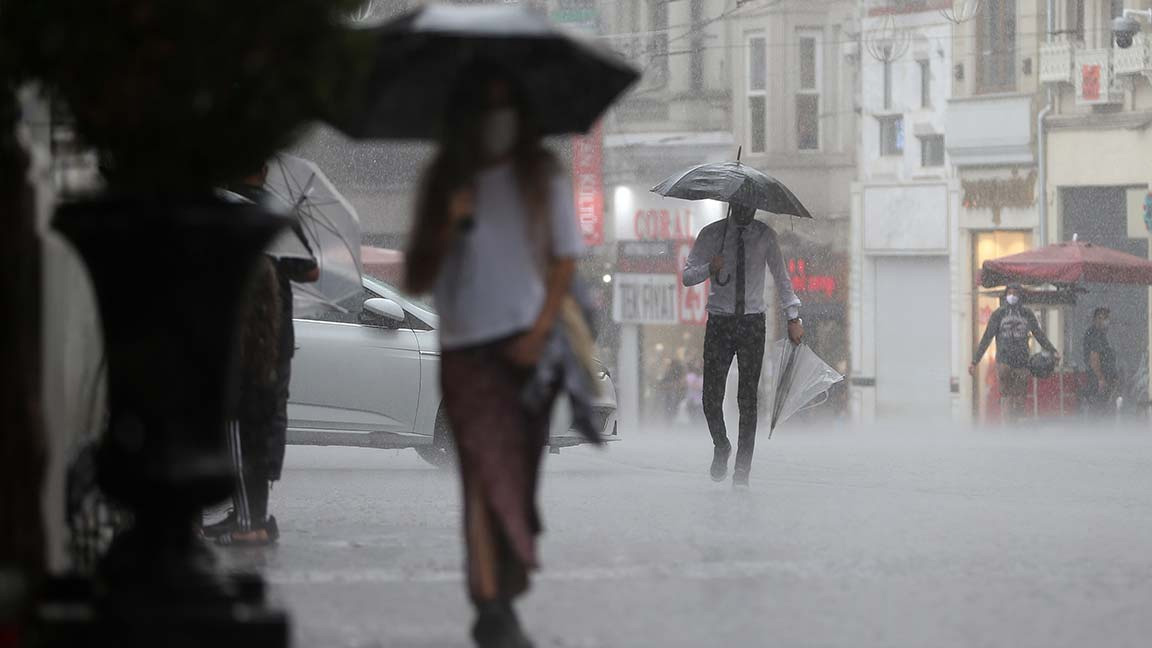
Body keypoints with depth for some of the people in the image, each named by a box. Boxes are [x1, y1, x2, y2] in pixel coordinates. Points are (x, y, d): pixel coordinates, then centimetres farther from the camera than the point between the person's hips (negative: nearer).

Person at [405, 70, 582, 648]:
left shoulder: (541, 176, 8)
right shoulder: (445, 184, 9)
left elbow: (564, 260, 5)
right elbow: (417, 281, 8)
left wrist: (539, 332, -7)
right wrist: (450, 227, -9)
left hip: (528, 345, 1)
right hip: (467, 349, -1)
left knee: (520, 474, 2)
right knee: (490, 469, -15)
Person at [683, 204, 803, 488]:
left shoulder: (765, 236, 5)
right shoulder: (711, 235, 3)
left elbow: (781, 276, 9)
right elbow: (687, 276, 2)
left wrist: (793, 317, 0)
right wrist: (710, 269, -19)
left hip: (752, 323, 0)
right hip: (719, 323, 0)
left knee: (748, 398, -4)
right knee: (711, 397, -5)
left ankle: (743, 468, 1)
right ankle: (721, 448, 24)